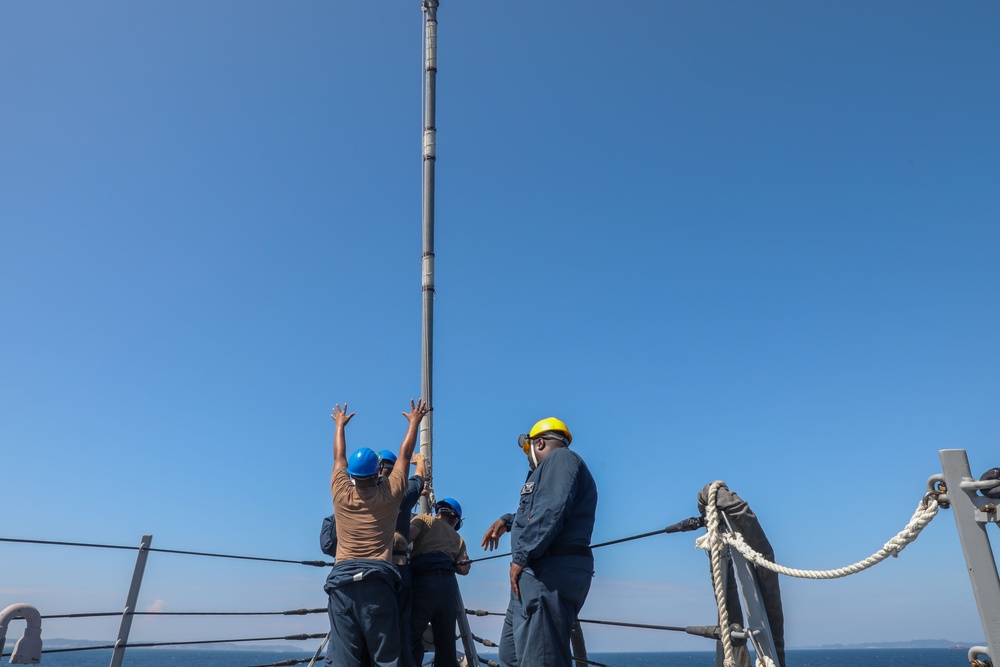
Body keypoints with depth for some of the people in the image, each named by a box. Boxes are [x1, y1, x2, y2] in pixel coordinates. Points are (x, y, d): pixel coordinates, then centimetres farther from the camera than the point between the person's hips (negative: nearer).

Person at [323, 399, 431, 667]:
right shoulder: (389, 494, 3)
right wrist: (414, 421, 30)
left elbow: (339, 456, 24)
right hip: (377, 580, -2)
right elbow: (404, 455, 16)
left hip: (342, 578, 2)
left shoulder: (341, 493, 7)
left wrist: (340, 425, 41)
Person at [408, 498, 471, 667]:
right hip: (449, 584, 4)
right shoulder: (458, 539, 30)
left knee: (410, 637, -8)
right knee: (446, 643, 13)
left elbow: (406, 536, -1)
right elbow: (463, 568, 14)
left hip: (423, 581, -4)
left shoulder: (424, 519, 20)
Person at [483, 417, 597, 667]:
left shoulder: (560, 458, -7)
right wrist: (506, 521, 37)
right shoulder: (554, 465, 25)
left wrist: (520, 558, -17)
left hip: (550, 573, -11)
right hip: (543, 573, 11)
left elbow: (549, 513, -21)